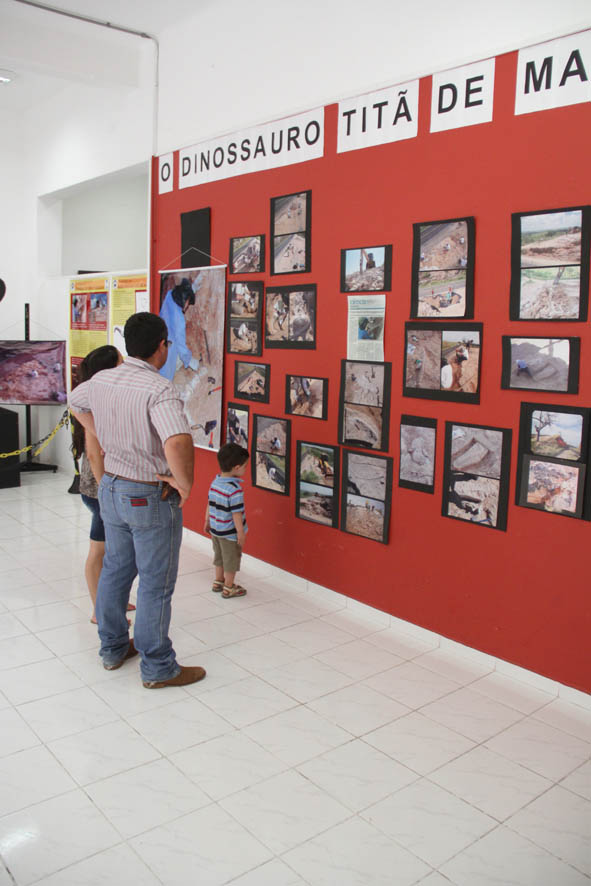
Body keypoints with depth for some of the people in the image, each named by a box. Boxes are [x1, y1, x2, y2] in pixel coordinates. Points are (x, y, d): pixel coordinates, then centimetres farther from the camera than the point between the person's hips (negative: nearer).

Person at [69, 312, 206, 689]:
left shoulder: (101, 381, 0)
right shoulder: (160, 389, -25)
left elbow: (76, 402, 23)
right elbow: (178, 442, -41)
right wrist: (185, 484, -24)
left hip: (111, 488, 8)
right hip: (151, 499, -8)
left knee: (115, 570, 21)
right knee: (155, 585, 5)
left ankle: (113, 648, 38)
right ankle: (158, 668, 19)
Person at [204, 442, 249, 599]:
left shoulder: (215, 481, -2)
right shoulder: (235, 489, -26)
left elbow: (209, 504, 8)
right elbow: (236, 514, -23)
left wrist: (207, 521, 19)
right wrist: (241, 533, -15)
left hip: (215, 529, 7)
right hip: (230, 532, -7)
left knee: (219, 556, 24)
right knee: (231, 559, 11)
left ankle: (218, 581, 39)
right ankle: (228, 588, 24)